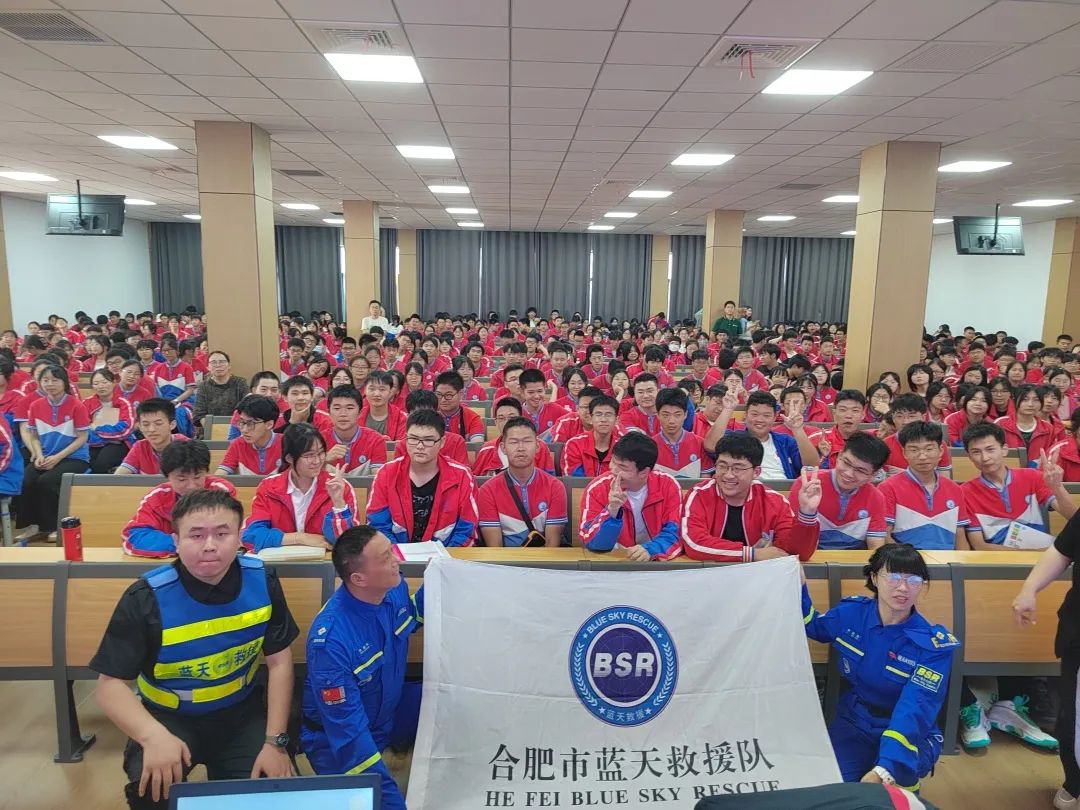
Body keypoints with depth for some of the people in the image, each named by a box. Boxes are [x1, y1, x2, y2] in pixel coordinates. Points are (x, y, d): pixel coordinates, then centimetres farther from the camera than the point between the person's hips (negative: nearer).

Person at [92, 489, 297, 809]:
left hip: (241, 713, 2)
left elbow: (279, 662, -7)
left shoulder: (262, 582, -15)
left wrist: (275, 740, -13)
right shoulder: (146, 598, -21)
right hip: (169, 717, -2)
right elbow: (110, 684, -17)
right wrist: (153, 736, -36)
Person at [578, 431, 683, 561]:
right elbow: (591, 543, -14)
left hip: (655, 561, 2)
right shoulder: (597, 489, -11)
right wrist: (612, 510, -29)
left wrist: (650, 550, -28)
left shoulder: (668, 486, -8)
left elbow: (676, 533, -9)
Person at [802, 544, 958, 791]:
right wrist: (797, 586, -5)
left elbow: (914, 712, -26)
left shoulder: (934, 645, -17)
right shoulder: (851, 613, -8)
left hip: (909, 733, -2)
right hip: (853, 723, 2)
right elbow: (811, 626, 14)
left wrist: (884, 769, -38)